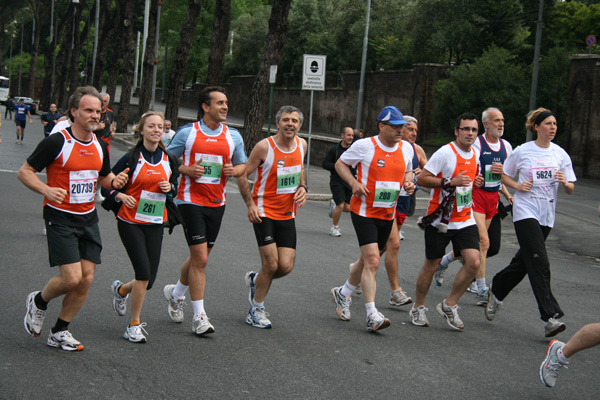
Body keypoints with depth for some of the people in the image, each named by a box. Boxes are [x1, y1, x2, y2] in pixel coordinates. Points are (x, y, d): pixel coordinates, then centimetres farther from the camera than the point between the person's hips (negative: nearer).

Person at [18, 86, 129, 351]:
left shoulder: (100, 145, 7)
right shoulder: (57, 142, -13)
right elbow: (25, 172, -8)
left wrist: (115, 181, -2)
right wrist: (46, 190, -26)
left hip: (88, 219, 6)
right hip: (60, 218, -6)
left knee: (86, 279, 1)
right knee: (71, 278, -15)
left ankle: (59, 332, 18)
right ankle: (38, 302, 18)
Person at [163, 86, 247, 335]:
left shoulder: (233, 136, 6)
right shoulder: (187, 133, -3)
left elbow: (243, 165, 15)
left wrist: (234, 170, -8)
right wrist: (186, 170, -14)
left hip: (217, 203, 4)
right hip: (191, 200, -4)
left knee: (199, 257, 12)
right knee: (200, 258, -9)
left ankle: (175, 293, 39)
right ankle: (199, 316, -1)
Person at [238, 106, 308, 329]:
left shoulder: (301, 145, 3)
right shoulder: (265, 147, -13)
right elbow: (243, 175, -6)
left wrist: (303, 187, 2)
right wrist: (250, 204, -14)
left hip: (287, 214, 5)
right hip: (264, 212, -5)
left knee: (286, 266, -3)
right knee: (271, 264, -10)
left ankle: (255, 281, 30)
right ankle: (256, 310, 12)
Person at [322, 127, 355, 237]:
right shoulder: (334, 150, -3)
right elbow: (325, 164, -5)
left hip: (350, 182, 4)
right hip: (336, 181, -4)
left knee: (348, 208, 2)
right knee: (341, 205, -14)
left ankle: (334, 204, 36)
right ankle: (335, 228, 7)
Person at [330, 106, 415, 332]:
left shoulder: (406, 148, 3)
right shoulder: (364, 146, -11)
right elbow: (340, 163, 1)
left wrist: (408, 182, -2)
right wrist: (353, 182, -15)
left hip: (387, 214, 6)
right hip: (364, 211, -6)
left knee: (368, 259, 16)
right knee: (372, 260, -16)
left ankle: (342, 294, 40)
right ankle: (372, 316, -16)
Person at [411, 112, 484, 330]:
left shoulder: (475, 154, 8)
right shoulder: (445, 153, -13)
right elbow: (422, 179, -14)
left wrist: (475, 182, 4)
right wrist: (451, 182, -22)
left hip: (465, 220, 5)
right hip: (440, 219, -5)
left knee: (473, 262, -10)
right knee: (431, 266, 5)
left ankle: (449, 305, 7)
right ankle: (418, 308, 25)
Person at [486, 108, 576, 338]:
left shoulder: (560, 154, 6)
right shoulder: (522, 151, -1)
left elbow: (571, 190, 7)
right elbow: (504, 175, 11)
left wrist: (564, 182, -15)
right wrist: (517, 186, -8)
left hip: (547, 216, 4)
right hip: (525, 212, -4)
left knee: (524, 262, 13)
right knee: (539, 263, -15)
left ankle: (496, 292, 38)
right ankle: (550, 317, -19)